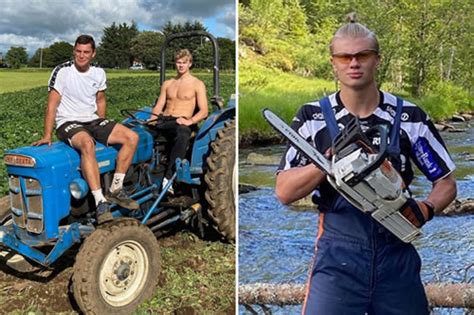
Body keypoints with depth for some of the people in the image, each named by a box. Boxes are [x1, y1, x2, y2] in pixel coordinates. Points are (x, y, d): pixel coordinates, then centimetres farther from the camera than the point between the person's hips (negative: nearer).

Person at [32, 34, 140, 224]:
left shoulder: (99, 73, 5)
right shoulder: (62, 71, -11)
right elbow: (52, 106, -12)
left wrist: (103, 130, 10)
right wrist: (47, 136, -18)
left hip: (93, 120, 6)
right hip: (68, 123, -6)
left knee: (132, 137, -13)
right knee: (87, 144, -40)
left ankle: (115, 190, -9)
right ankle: (100, 202, -38)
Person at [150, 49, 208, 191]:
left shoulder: (197, 84, 10)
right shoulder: (167, 84, 24)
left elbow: (204, 111, -1)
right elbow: (158, 107, 17)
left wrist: (189, 121, -19)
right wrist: (152, 120, -4)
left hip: (180, 122, -5)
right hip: (163, 121, 5)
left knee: (183, 133, -42)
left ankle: (168, 177, -45)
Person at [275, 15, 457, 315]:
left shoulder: (410, 118, 2)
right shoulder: (312, 117, -1)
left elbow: (446, 182, 9)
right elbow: (284, 191, -5)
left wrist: (426, 209, -12)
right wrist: (329, 159, -20)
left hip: (397, 251, 2)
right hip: (338, 252, -1)